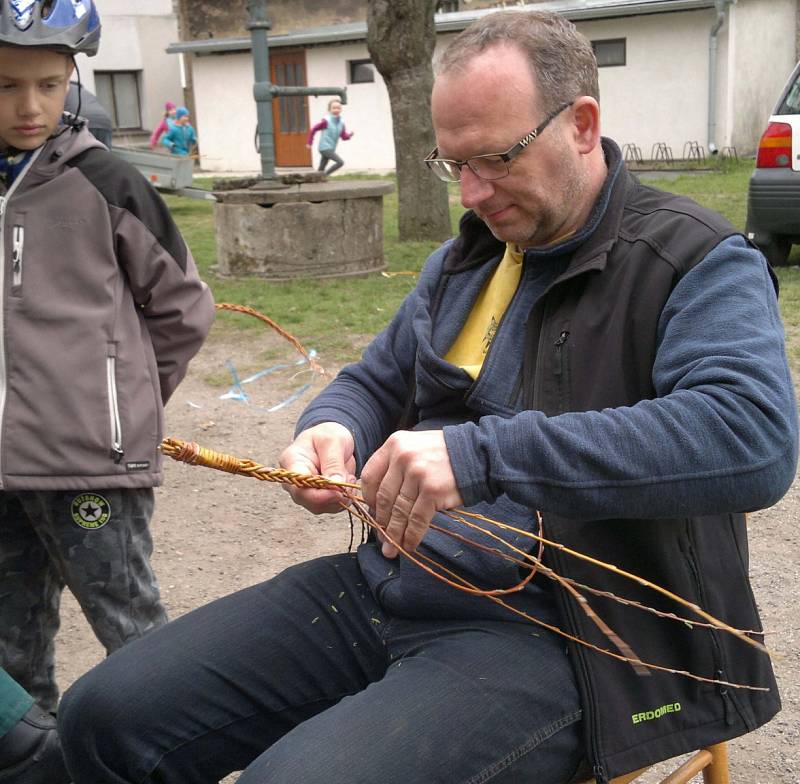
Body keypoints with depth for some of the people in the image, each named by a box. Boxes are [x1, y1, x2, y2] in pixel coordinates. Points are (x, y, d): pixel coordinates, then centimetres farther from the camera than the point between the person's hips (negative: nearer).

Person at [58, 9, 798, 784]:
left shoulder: (699, 263, -8)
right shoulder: (467, 255, 15)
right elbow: (376, 380, 24)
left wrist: (484, 453, -32)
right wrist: (330, 429, -2)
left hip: (549, 633, -6)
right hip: (385, 587, 7)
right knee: (106, 717, -2)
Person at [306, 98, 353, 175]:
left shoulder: (341, 122, 7)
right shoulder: (326, 121, -12)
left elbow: (344, 137, 8)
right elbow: (313, 129, -5)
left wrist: (350, 135, -13)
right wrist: (309, 142, -4)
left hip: (331, 149, 7)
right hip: (325, 148, -7)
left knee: (321, 169, 12)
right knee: (340, 162, -17)